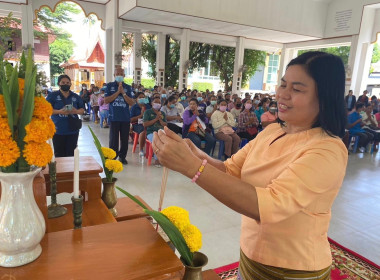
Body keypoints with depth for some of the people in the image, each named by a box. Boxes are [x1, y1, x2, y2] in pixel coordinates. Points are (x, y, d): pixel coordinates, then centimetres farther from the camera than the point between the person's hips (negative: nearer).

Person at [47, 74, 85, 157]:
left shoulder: (76, 97, 12)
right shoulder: (52, 95, 4)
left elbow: (82, 110, 13)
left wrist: (76, 111, -11)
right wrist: (59, 111, -18)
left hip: (72, 130, 2)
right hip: (58, 131, -2)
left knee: (71, 154, 4)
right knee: (59, 154, 0)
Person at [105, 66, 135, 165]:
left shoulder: (128, 87, 8)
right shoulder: (109, 86, 5)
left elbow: (132, 103, 0)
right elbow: (106, 100, -6)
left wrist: (123, 93, -11)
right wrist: (117, 92, -11)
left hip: (126, 118, 2)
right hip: (114, 117, -2)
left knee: (124, 139, 7)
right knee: (113, 139, 0)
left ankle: (122, 156, 20)